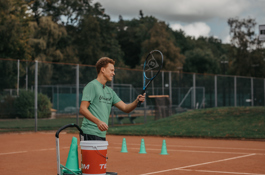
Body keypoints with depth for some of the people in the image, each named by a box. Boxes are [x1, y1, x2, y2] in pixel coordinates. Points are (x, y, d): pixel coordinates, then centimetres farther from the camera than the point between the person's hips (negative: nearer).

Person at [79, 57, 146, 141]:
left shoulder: (110, 91, 18)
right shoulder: (92, 86, -6)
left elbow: (125, 108, 14)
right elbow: (82, 109, -15)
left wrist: (137, 101, -6)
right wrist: (98, 121, -27)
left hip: (102, 134, 9)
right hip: (91, 133, -8)